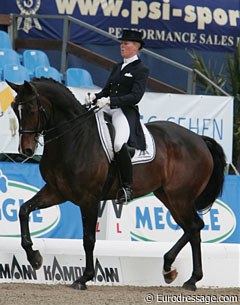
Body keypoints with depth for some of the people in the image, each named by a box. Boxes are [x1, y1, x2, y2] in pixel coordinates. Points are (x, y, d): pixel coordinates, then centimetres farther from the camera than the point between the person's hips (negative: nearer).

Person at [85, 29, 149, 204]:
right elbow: (106, 91, 24)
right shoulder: (117, 68, 24)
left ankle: (127, 187, -23)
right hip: (108, 110, 9)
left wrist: (110, 101, -22)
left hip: (126, 112, -9)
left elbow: (135, 96, -12)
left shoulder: (141, 70, 0)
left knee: (119, 144, -32)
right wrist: (95, 98, 0)